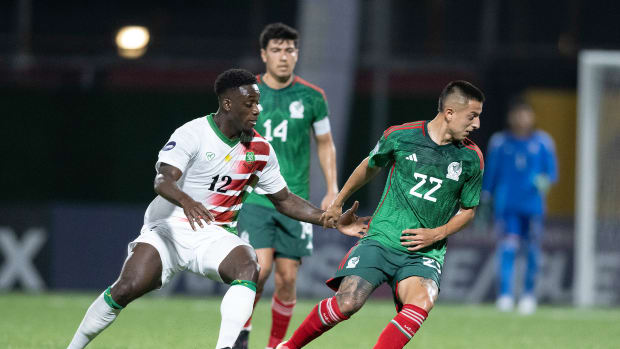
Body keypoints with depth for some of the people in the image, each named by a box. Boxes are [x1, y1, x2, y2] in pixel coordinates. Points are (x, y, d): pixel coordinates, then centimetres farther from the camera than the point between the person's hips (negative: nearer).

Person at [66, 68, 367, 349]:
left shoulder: (260, 151, 5)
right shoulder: (192, 134, -12)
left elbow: (284, 200, 16)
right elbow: (163, 180, -26)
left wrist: (334, 221, 8)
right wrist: (186, 201, -48)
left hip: (213, 238, 4)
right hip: (167, 231, -4)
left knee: (248, 267, -29)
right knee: (127, 289, -23)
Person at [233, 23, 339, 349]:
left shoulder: (311, 97, 3)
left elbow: (325, 144, 14)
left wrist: (333, 191, 7)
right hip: (254, 197, -1)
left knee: (287, 278, -1)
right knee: (260, 267, -17)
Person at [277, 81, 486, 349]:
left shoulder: (471, 157, 0)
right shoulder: (399, 136, -3)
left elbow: (468, 209, 14)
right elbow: (370, 167, 18)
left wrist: (437, 234, -4)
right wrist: (338, 203, 27)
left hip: (424, 254, 1)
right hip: (382, 239, -1)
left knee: (421, 303, -30)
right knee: (346, 304, -16)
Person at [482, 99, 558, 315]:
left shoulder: (542, 142, 6)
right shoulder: (499, 142, 8)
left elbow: (552, 171, 6)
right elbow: (490, 174, 13)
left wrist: (545, 180, -17)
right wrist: (484, 202, 11)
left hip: (533, 205, 1)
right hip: (506, 205, -1)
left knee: (532, 250, 2)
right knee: (508, 247, -16)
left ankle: (529, 293, 19)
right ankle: (506, 294, -21)